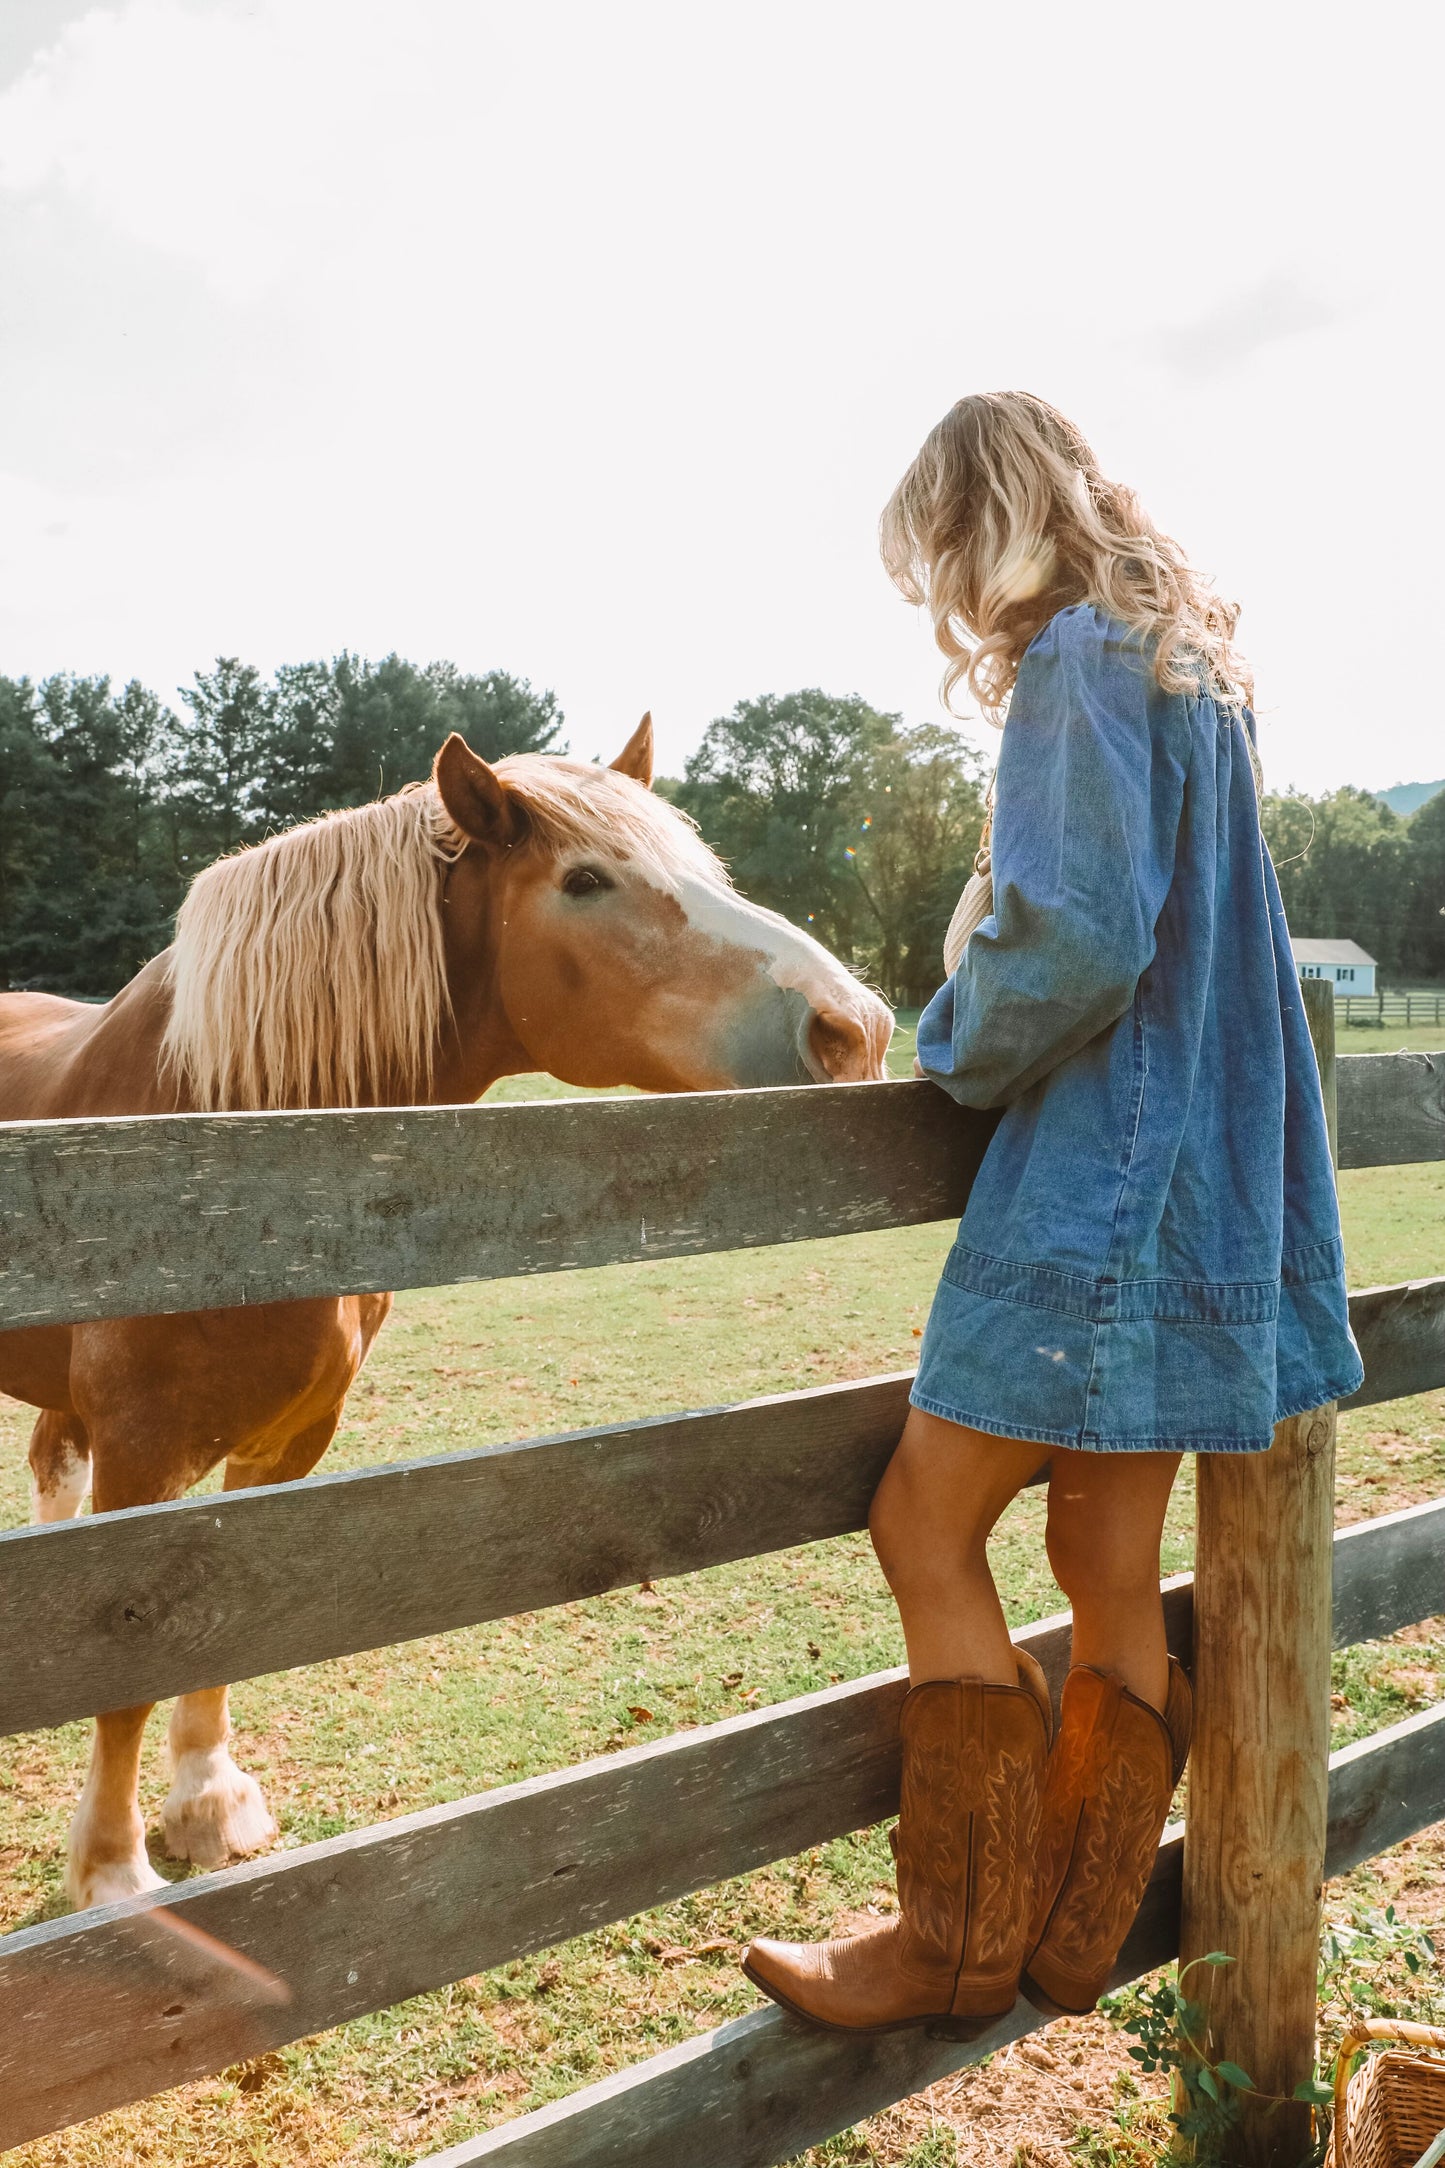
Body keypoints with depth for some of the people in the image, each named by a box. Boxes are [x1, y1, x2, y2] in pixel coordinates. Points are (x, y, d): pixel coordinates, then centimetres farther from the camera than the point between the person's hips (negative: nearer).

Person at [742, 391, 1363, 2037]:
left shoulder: (1078, 658, -10)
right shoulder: (1185, 667, 20)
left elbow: (1077, 936, -22)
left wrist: (957, 1047, -4)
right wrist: (992, 1039, 18)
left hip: (1096, 1176, -10)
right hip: (1190, 1175, 10)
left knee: (927, 1529, -2)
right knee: (1108, 1570, 13)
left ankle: (960, 1946, 11)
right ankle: (1072, 1940, 26)